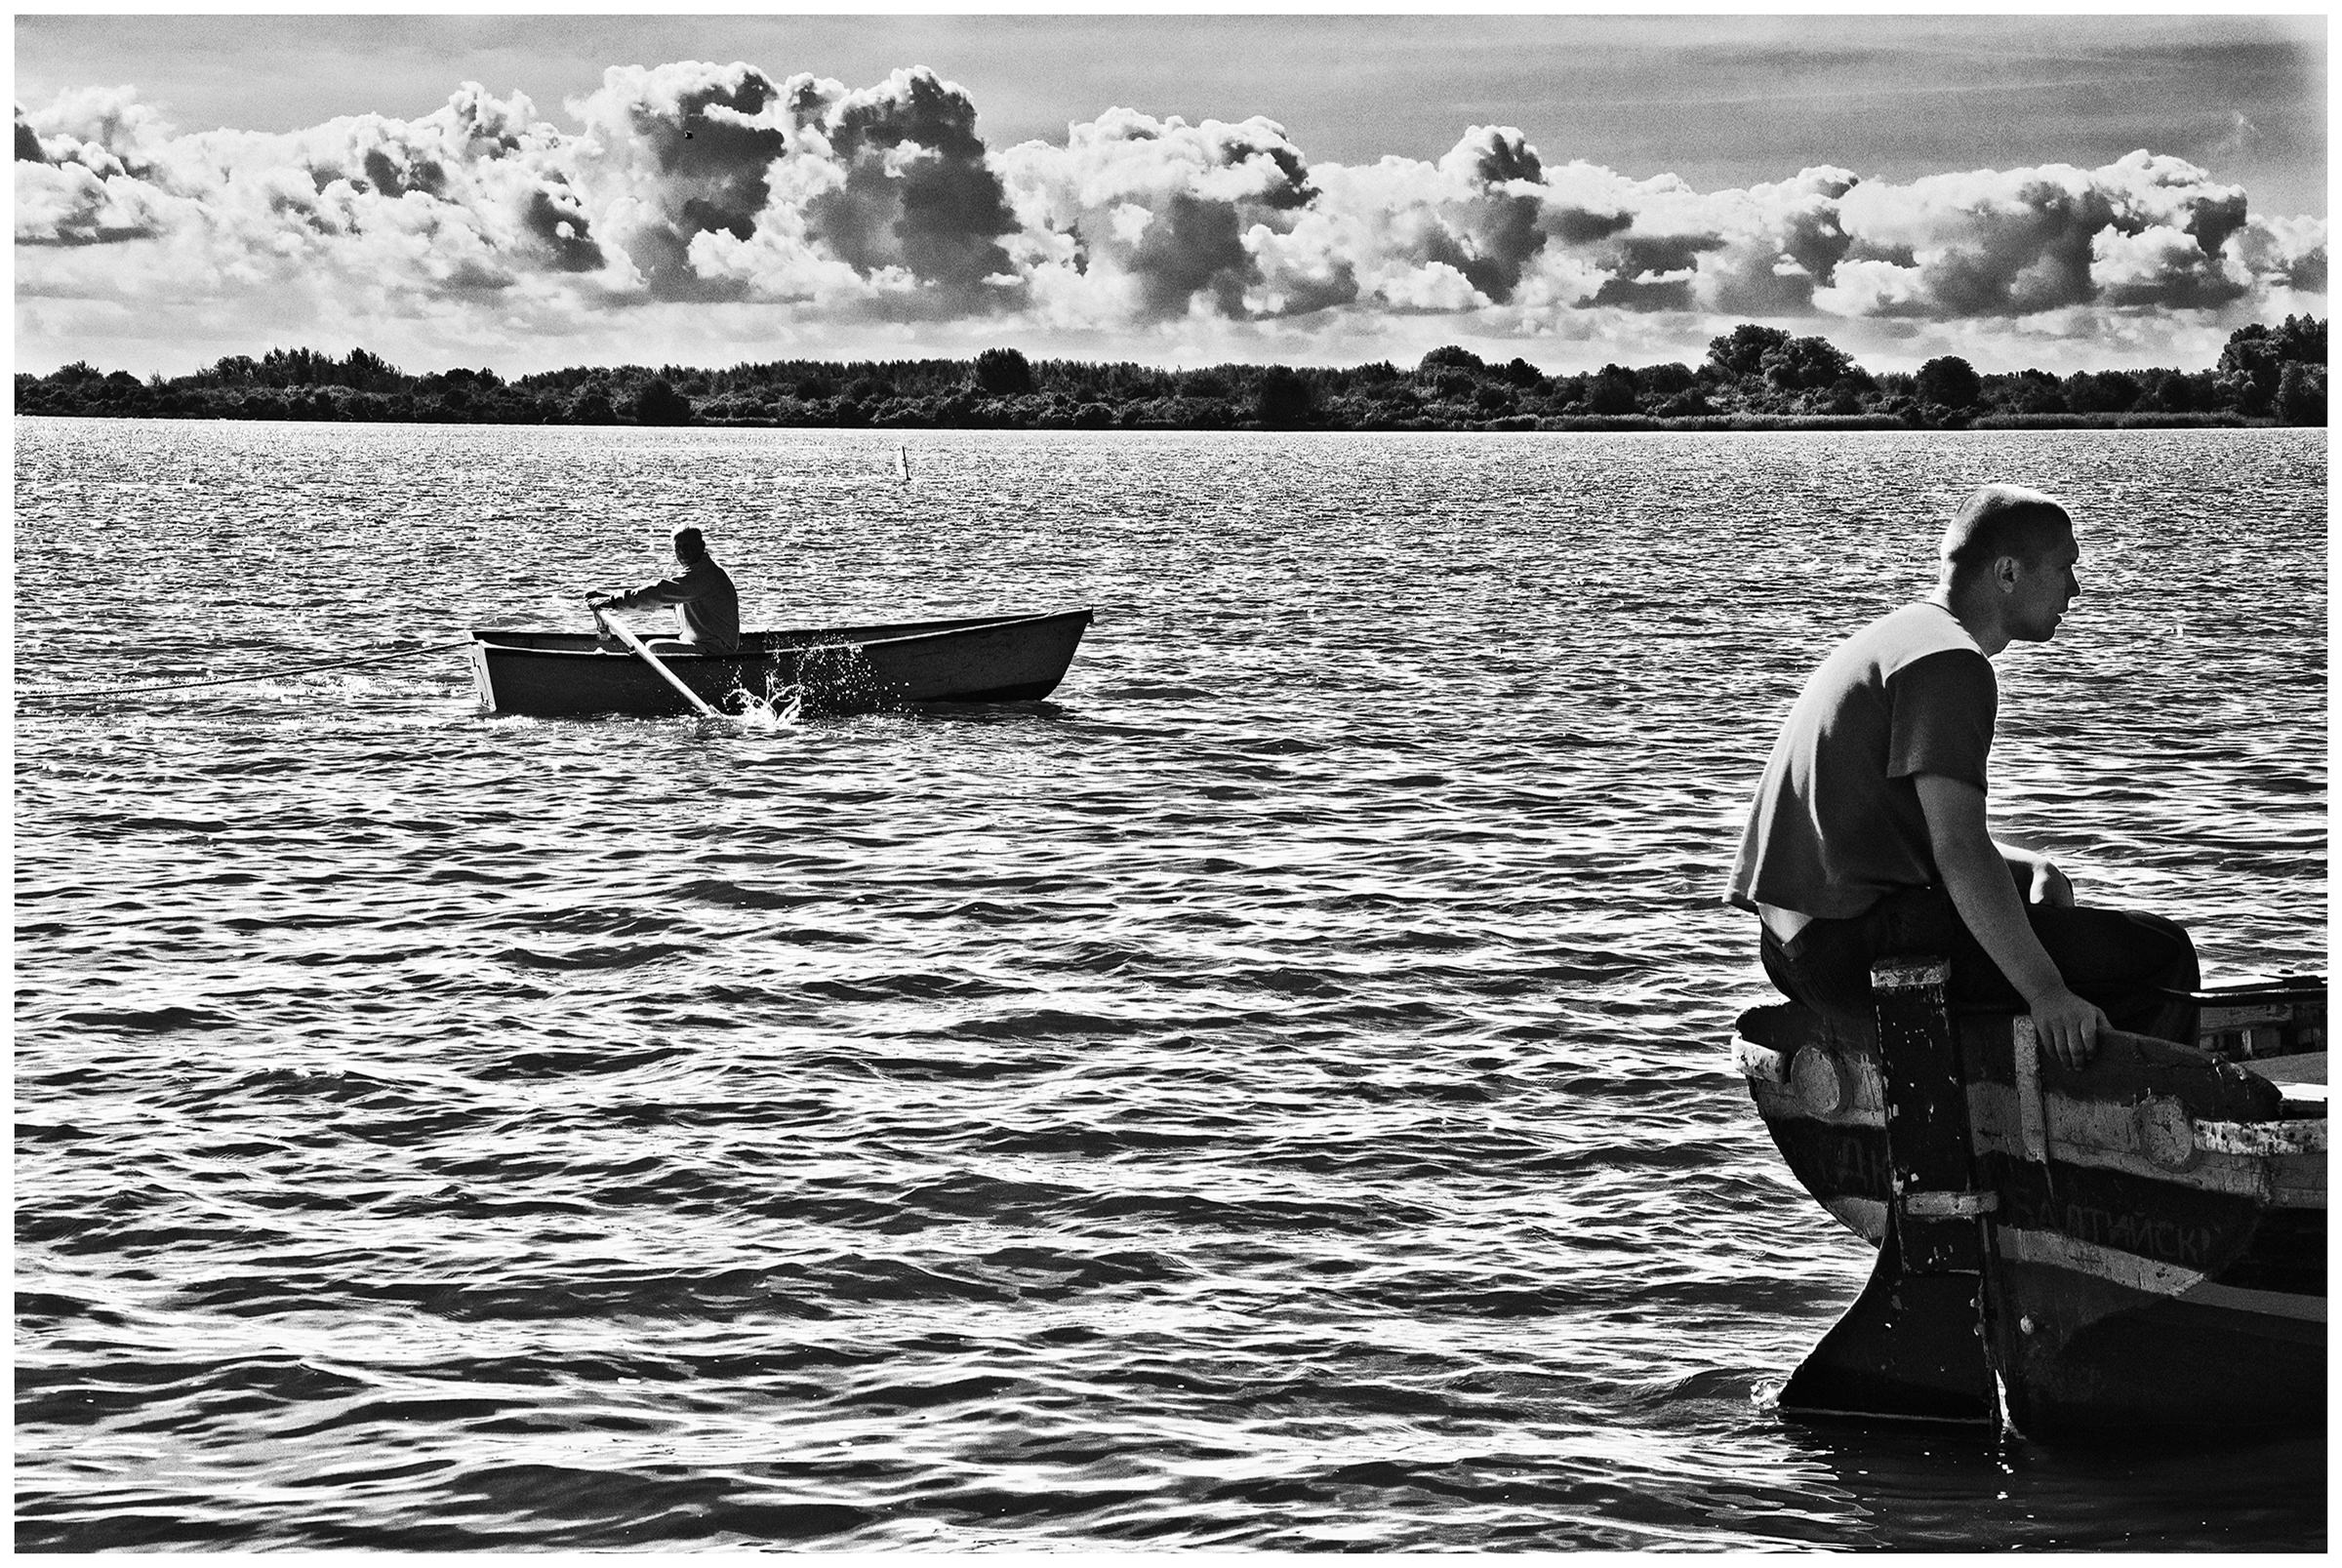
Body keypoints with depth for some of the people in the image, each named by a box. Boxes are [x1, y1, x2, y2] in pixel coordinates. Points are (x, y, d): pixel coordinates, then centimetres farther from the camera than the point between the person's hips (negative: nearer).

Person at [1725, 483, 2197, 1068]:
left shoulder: (1894, 635, 20)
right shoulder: (1950, 661, -12)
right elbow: (1958, 849, -22)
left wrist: (2029, 864, 11)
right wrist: (2046, 992, -23)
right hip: (1860, 943, -11)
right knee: (2160, 953, -8)